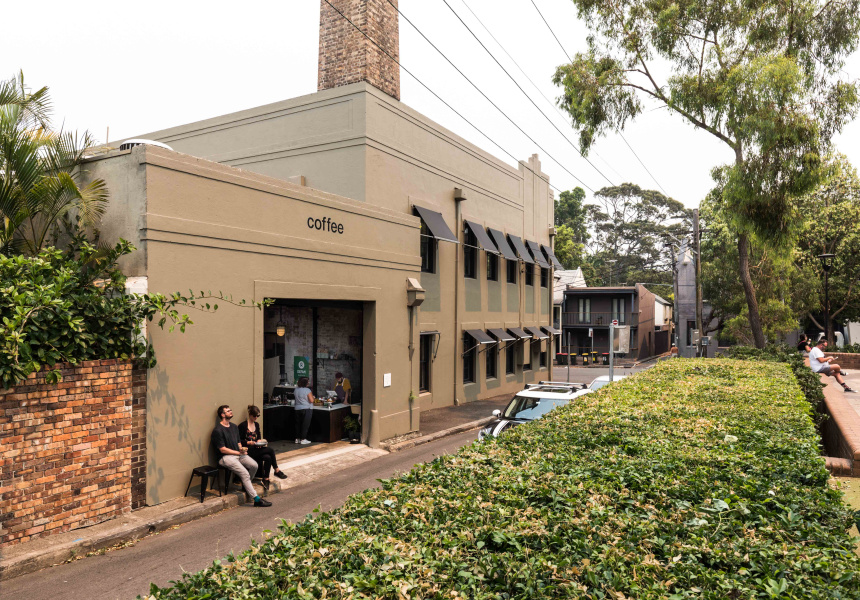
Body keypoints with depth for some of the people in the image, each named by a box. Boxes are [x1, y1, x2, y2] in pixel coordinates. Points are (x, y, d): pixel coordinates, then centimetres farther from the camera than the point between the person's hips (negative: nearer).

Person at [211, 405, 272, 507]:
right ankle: (256, 499, -22)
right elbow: (223, 449, -12)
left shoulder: (234, 427, 16)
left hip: (238, 454, 7)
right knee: (244, 473, -24)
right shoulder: (218, 430, -10)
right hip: (226, 457, -7)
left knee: (254, 465, -19)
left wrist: (241, 448, -1)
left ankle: (246, 486, 6)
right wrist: (239, 453, -11)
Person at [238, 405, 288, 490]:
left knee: (268, 458, -25)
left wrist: (259, 441, 1)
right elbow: (239, 441, -7)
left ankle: (265, 479, -17)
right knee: (270, 450, -25)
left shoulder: (256, 425, 16)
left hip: (256, 449, 7)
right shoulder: (243, 425, -5)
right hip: (248, 451, -7)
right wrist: (248, 443, -21)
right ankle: (277, 471, -12)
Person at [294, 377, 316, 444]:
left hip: (297, 409, 6)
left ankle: (297, 439, 18)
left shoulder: (296, 390, 4)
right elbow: (312, 400, -16)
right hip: (306, 409, -6)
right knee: (305, 424, 0)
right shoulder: (307, 390, -15)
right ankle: (303, 439, 0)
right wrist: (314, 398, 4)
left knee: (298, 424, 13)